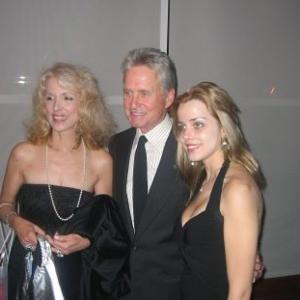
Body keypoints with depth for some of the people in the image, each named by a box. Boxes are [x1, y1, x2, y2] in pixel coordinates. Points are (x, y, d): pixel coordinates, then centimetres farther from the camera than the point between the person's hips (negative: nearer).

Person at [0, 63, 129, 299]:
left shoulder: (101, 162, -8)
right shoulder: (23, 154, -8)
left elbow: (103, 224, 3)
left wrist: (85, 242, -15)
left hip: (77, 273, 0)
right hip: (29, 270, 0)